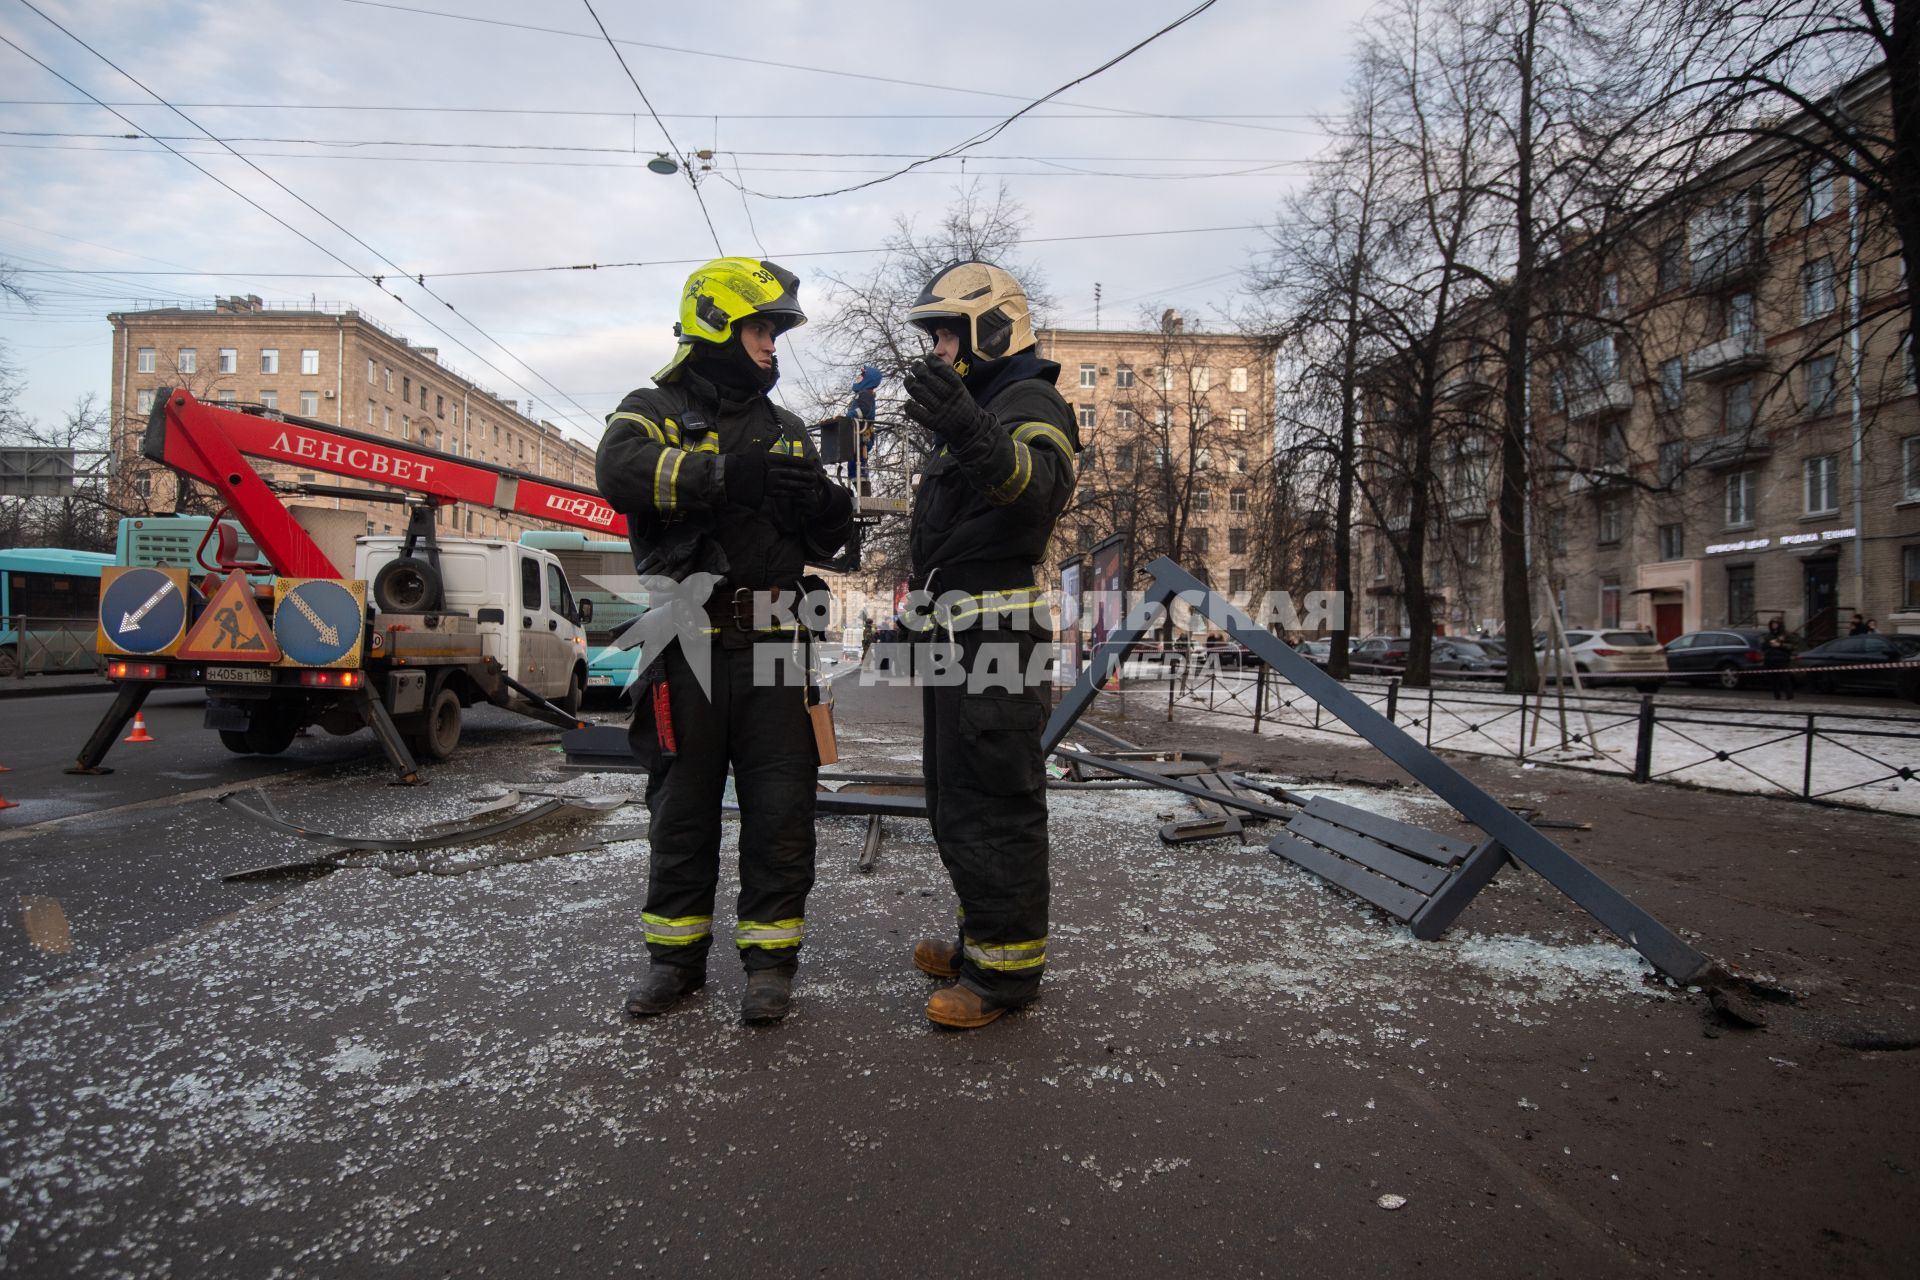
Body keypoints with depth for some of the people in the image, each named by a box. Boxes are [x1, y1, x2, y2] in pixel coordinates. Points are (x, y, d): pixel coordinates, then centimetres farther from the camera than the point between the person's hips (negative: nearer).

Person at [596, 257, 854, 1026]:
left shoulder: (784, 429, 18)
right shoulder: (655, 409, 5)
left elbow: (817, 543, 16)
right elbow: (621, 470, -19)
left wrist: (831, 511, -8)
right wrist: (728, 474, -30)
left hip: (769, 643, 3)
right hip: (686, 643, -3)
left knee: (781, 809, 2)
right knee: (682, 806, 9)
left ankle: (769, 955, 16)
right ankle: (676, 954, 23)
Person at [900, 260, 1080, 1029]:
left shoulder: (1029, 403, -10)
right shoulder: (976, 409, 24)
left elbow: (1042, 482, -36)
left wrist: (974, 437, -56)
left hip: (996, 632, -11)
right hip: (956, 634, 11)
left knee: (993, 801, -7)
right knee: (957, 798, 17)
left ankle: (1007, 966, 4)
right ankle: (985, 936, 30)